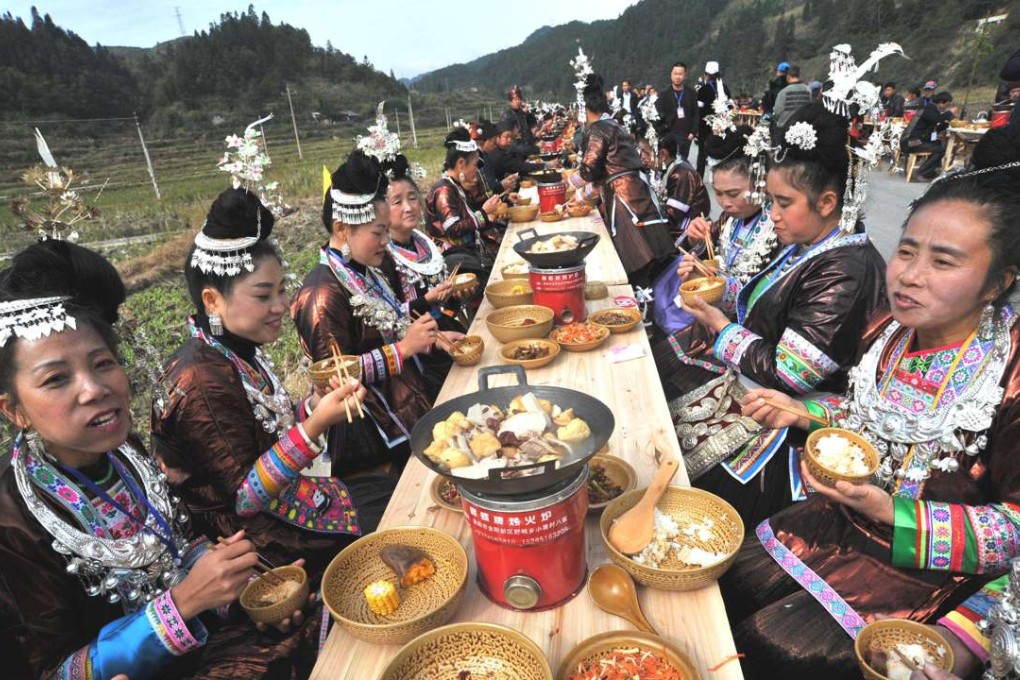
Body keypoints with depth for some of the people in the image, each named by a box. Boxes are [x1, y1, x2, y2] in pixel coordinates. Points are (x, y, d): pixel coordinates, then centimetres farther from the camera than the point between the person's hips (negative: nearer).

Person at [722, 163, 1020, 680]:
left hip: (925, 562, -6)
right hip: (845, 517, 6)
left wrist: (889, 513, -30)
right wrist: (802, 413, -5)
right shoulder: (887, 332, -6)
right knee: (725, 587, 5)